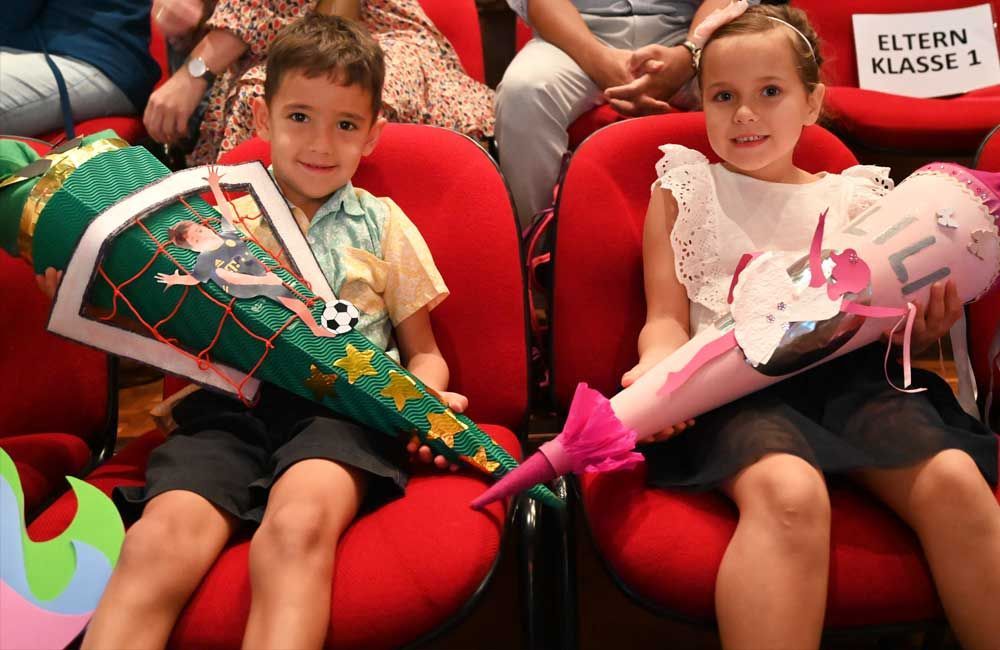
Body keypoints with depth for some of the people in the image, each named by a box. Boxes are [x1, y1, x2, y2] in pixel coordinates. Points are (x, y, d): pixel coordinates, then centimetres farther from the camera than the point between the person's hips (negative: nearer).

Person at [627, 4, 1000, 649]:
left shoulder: (852, 196, 23)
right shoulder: (685, 189, 17)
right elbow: (667, 317, 9)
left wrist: (918, 328, -1)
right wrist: (657, 369, -14)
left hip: (849, 370, 3)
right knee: (789, 491, -36)